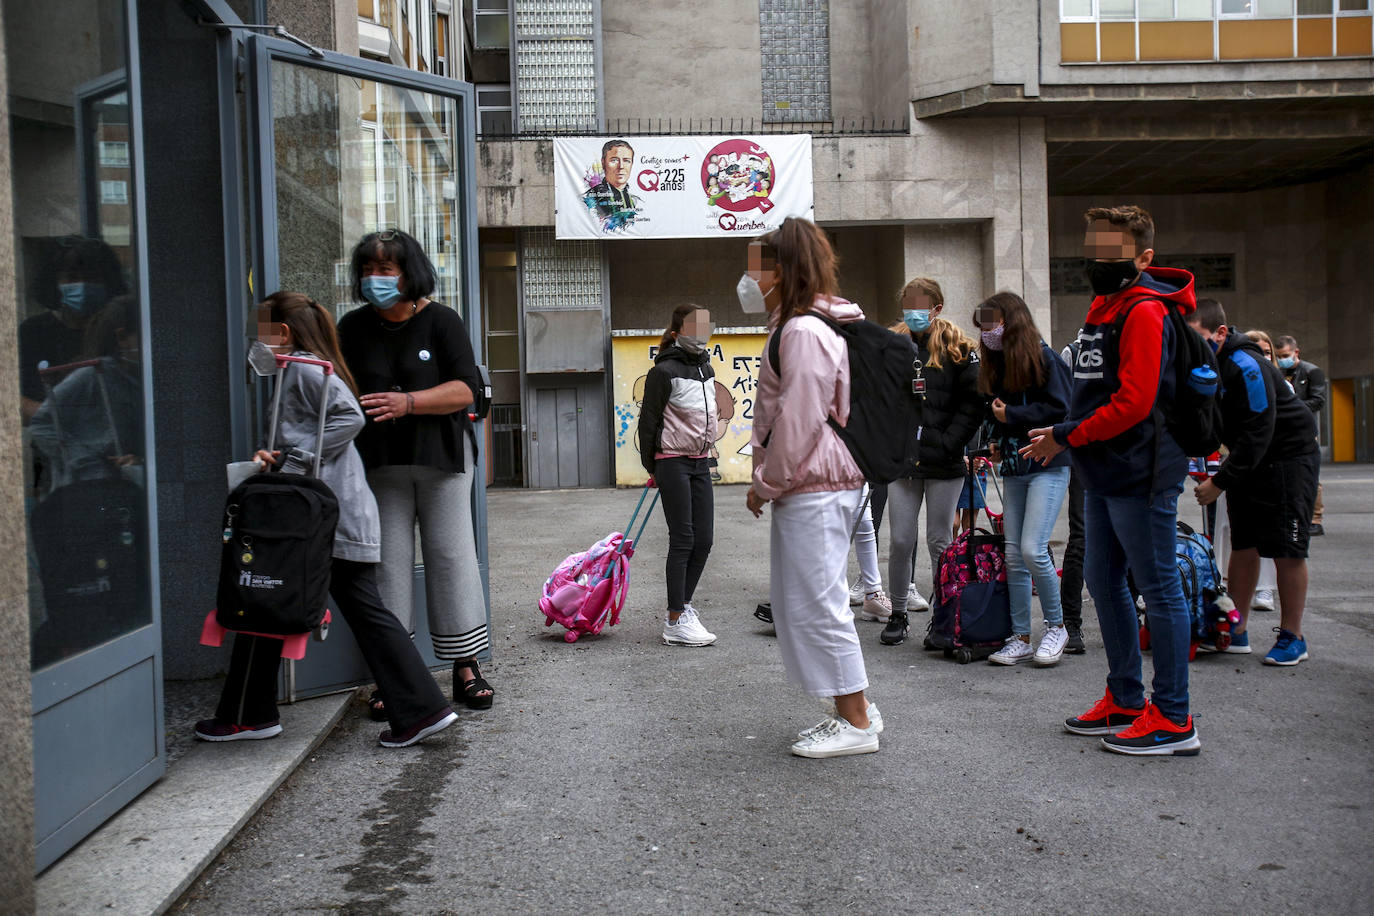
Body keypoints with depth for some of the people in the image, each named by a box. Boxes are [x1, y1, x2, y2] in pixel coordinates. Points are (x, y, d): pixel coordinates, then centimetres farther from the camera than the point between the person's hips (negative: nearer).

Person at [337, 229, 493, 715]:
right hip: (380, 461, 2)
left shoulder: (441, 320, 0)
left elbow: (464, 389, -9)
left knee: (451, 555, 0)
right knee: (388, 562, 0)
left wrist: (407, 403, -20)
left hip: (441, 456, -2)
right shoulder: (353, 328, 9)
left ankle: (466, 668, 8)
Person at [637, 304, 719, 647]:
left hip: (700, 463, 7)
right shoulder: (664, 371, -10)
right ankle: (676, 622, 0)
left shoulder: (706, 368, 14)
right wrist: (652, 467, -2)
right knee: (682, 539, -6)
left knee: (703, 540, 6)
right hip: (673, 462, -7)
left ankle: (681, 607, 21)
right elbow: (648, 421, -7)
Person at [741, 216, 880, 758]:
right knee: (798, 598, 15)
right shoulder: (799, 326, 19)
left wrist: (768, 483, -10)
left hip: (814, 489, -11)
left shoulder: (804, 332, -16)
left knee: (817, 601, -4)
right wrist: (769, 481, 19)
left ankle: (857, 723, 7)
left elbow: (798, 421, -19)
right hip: (808, 487, 11)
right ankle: (853, 709, 24)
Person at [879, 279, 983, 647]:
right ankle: (898, 615, 17)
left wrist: (945, 445, -14)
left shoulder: (958, 351, -1)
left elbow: (971, 406, -5)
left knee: (940, 542, 5)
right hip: (902, 461, 3)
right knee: (900, 541, 3)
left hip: (944, 465, -2)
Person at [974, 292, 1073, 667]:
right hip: (1014, 470, 7)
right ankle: (1020, 638, 13)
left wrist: (1012, 416, -12)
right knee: (1014, 555, 5)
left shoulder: (1044, 358, -8)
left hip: (1047, 466, -7)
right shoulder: (995, 365, 14)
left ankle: (1055, 626, 5)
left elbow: (1061, 409, -15)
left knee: (1033, 549, -14)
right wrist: (995, 441, 7)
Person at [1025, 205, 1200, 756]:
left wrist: (1066, 437, -15)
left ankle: (1173, 719, 5)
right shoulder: (1105, 310, 17)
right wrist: (1064, 433, 9)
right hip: (1106, 474, 10)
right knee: (1103, 581, 15)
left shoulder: (1144, 312, -13)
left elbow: (1133, 402, -22)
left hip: (1140, 474, -10)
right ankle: (1126, 701, 26)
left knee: (1158, 589, -3)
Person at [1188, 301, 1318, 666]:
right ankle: (1237, 631, 13)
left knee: (1286, 548, -5)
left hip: (1289, 455, -8)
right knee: (1243, 545, 7)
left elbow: (1258, 433, -28)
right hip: (1247, 459, 8)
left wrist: (1220, 481, -26)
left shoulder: (1246, 367, -26)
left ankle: (1292, 636, 5)